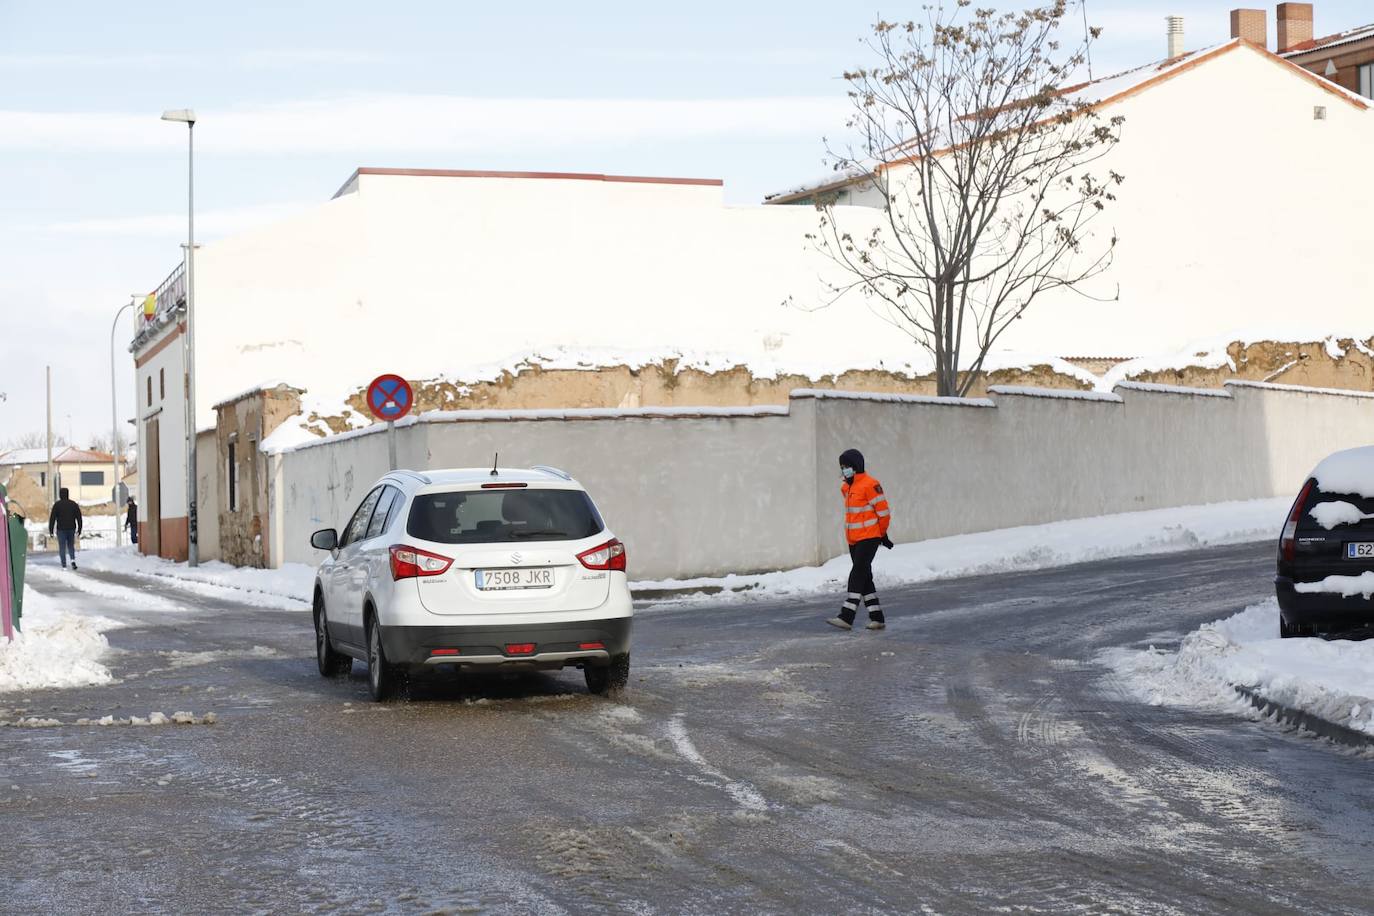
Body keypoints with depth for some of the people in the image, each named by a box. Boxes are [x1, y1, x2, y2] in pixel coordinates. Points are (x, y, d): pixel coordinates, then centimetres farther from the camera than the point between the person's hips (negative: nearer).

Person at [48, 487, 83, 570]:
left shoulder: (57, 504, -5)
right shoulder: (74, 504, 3)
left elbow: (52, 518, -8)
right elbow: (79, 517, 3)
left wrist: (50, 530, -3)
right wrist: (79, 530, 8)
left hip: (61, 529, -3)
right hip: (71, 529, 3)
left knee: (62, 548, 5)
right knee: (71, 545, 19)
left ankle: (64, 566, 0)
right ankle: (73, 559, -6)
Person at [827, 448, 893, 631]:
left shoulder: (870, 485, -14)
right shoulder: (846, 488, 14)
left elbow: (883, 511, -12)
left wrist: (882, 534, 0)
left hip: (869, 538, -9)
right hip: (854, 539, 9)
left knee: (858, 574, -15)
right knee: (864, 578, 10)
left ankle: (847, 617, -20)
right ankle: (877, 619, 15)